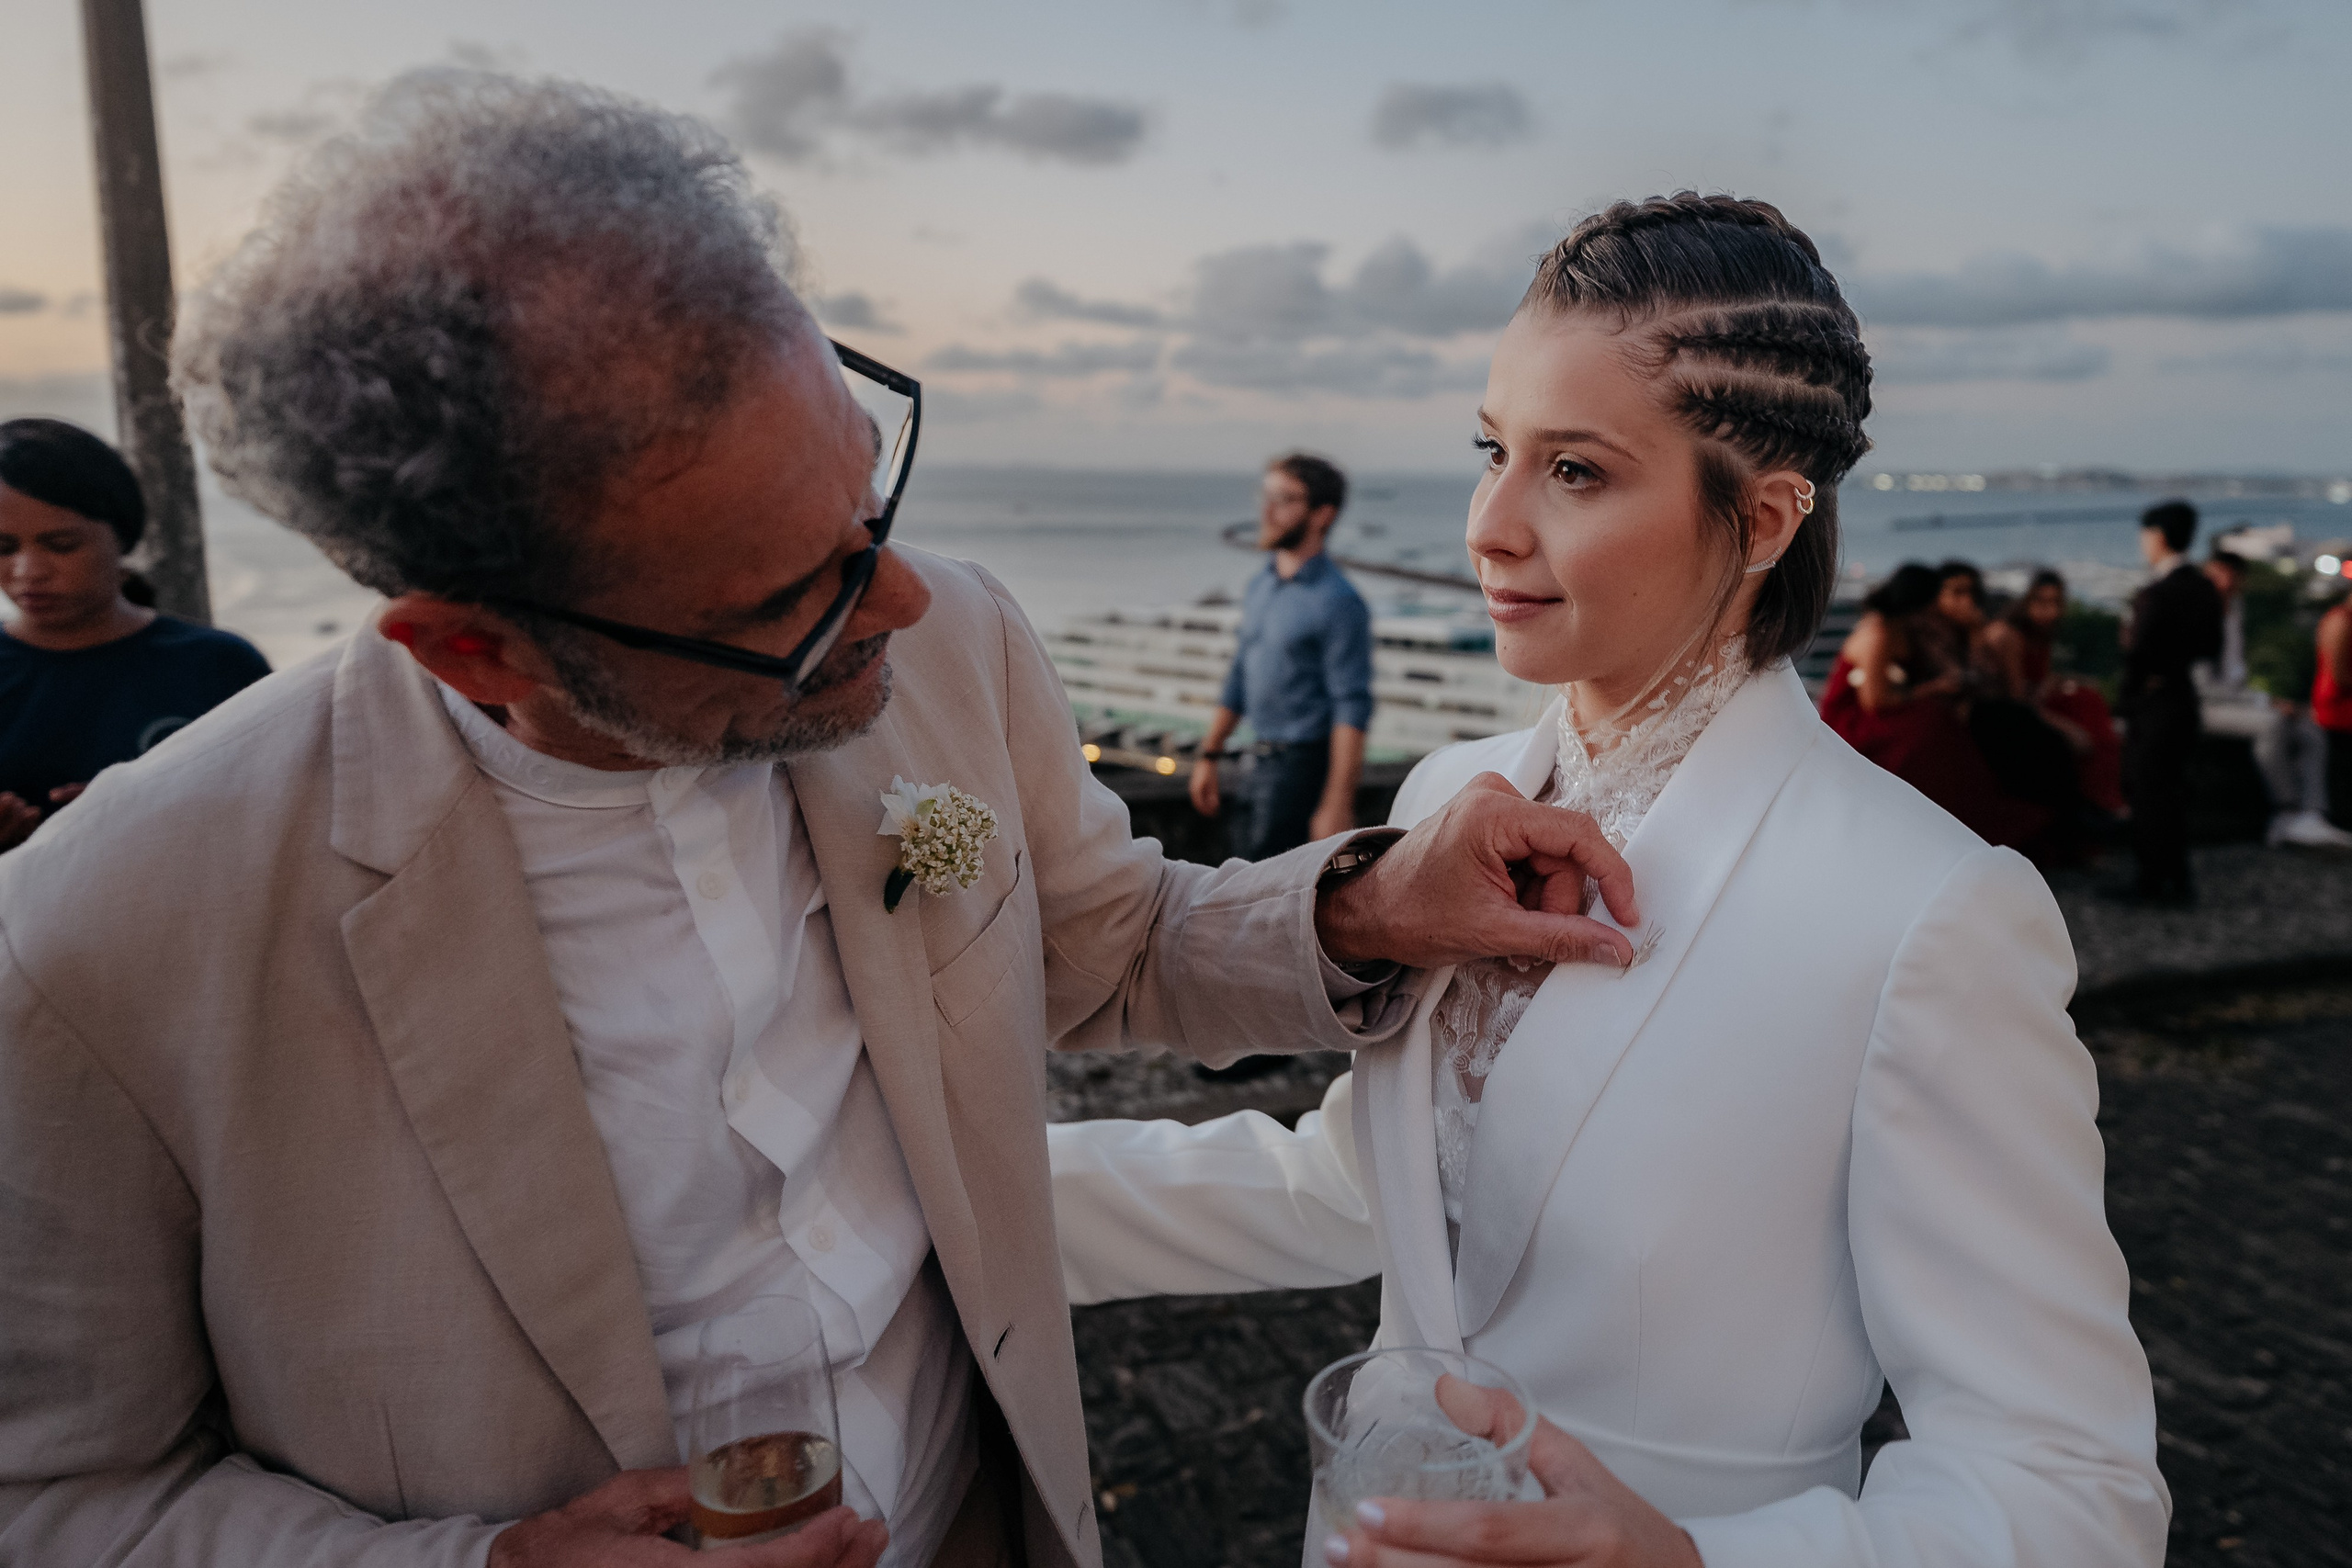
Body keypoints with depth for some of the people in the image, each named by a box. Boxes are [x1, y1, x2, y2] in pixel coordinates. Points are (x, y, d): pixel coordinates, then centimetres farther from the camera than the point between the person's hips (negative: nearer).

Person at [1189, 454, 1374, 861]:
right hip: (1266, 760, 8)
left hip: (1304, 765, -8)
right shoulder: (1260, 586, 11)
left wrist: (1337, 803, -21)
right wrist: (1208, 755, 18)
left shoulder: (1338, 601, -14)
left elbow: (1352, 709, -17)